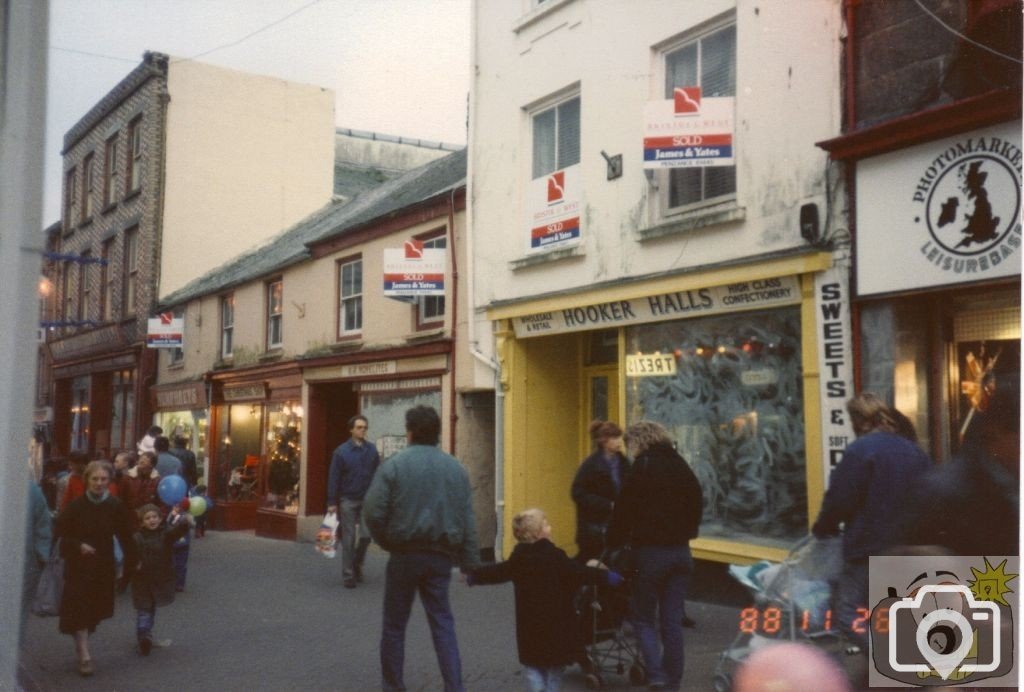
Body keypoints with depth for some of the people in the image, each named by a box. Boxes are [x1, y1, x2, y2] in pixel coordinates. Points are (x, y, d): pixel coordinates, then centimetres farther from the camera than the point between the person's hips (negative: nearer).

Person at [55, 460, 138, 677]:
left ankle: (81, 642, 35)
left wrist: (131, 560, -2)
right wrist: (79, 546, -19)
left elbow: (125, 535, 0)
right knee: (79, 607, -8)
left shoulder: (115, 506, -6)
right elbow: (60, 531, -6)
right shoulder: (76, 506, -11)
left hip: (103, 565, 2)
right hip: (78, 564, -2)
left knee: (95, 608, 12)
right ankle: (84, 656, -6)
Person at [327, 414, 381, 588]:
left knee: (367, 535, 5)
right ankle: (348, 574, 12)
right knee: (348, 539, 3)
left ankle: (357, 564, 29)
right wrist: (332, 502, -8)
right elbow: (333, 478, -5)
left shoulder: (372, 449, 1)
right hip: (348, 500, -2)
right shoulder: (341, 451, -6)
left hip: (367, 500, 2)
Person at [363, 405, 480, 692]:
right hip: (441, 555, 3)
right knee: (442, 623, 11)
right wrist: (470, 563, 8)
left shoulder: (394, 465, -9)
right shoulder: (456, 468, 3)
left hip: (404, 554, -3)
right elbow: (468, 520, 3)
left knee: (395, 624, 13)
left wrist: (387, 541, 4)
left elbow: (373, 512, -13)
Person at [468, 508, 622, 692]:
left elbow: (498, 571, 14)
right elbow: (579, 573, -18)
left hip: (530, 624, 3)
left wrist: (474, 576, 30)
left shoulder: (518, 558, 1)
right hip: (556, 622, -3)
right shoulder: (554, 555, -14)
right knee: (555, 667, 13)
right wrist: (606, 576, -12)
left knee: (532, 665, 11)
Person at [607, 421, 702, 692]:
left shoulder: (641, 469, -9)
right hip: (681, 552, 6)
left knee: (643, 618, 7)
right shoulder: (681, 467, 9)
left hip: (650, 551, -5)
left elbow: (623, 514, -8)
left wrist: (613, 545, 3)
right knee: (672, 621, 10)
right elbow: (697, 506, 15)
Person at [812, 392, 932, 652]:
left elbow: (839, 498, -14)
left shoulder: (861, 449, -14)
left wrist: (823, 528, 3)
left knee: (850, 615, -4)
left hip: (870, 548, -8)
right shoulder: (915, 451, 9)